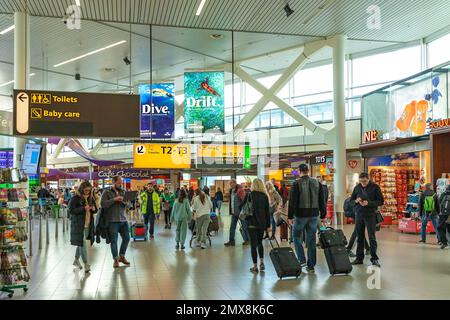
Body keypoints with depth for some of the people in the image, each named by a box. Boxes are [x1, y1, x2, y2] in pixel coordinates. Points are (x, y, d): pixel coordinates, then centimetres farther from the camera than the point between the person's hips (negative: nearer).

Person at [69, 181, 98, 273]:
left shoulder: (91, 198, 12)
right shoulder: (75, 198, -6)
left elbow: (96, 209, 20)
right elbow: (71, 210, -13)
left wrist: (94, 209, -4)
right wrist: (83, 208, -21)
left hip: (88, 225, 6)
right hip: (78, 225, -6)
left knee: (81, 243, 16)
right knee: (82, 243, -8)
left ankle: (76, 260, 33)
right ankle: (86, 264, -6)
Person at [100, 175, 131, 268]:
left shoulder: (123, 192, 13)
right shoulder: (107, 192, -2)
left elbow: (128, 204, 12)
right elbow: (103, 204, -13)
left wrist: (125, 201, -10)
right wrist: (114, 199, -18)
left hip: (123, 220, 5)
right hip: (112, 221, -5)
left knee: (126, 238, 8)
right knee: (114, 240, 2)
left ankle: (122, 256, 26)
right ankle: (116, 259, 14)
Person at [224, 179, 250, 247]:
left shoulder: (240, 190, -13)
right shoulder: (231, 191, 11)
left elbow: (244, 200, -16)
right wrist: (231, 211, 17)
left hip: (240, 211, -8)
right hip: (234, 212, 8)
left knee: (244, 226, 4)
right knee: (232, 227, 6)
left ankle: (247, 240, 16)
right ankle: (231, 241, 11)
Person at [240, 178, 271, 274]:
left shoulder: (249, 195, -5)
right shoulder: (265, 196, 2)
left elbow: (241, 206, 1)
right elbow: (267, 212, 3)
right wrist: (268, 225, 7)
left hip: (252, 223, -3)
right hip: (262, 223, 3)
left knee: (253, 244, 2)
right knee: (259, 242, 21)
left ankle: (255, 267, 3)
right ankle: (262, 263, 13)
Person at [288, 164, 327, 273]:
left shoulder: (297, 184, -9)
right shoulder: (317, 183, 5)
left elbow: (292, 202, -11)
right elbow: (322, 201, 9)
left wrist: (290, 216, -6)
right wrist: (323, 215, 15)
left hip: (301, 215, -4)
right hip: (314, 215, 4)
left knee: (296, 236, 14)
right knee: (311, 240, 8)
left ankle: (302, 260, 4)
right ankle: (311, 266, 12)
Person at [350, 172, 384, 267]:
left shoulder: (375, 187, -3)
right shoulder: (357, 187, 8)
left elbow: (381, 201, -5)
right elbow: (351, 200, 16)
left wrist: (369, 203, -18)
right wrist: (356, 201, -7)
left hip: (370, 215, -4)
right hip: (359, 215, 4)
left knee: (372, 237, -4)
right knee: (360, 237, 9)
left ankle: (374, 258, 4)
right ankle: (359, 258, 17)